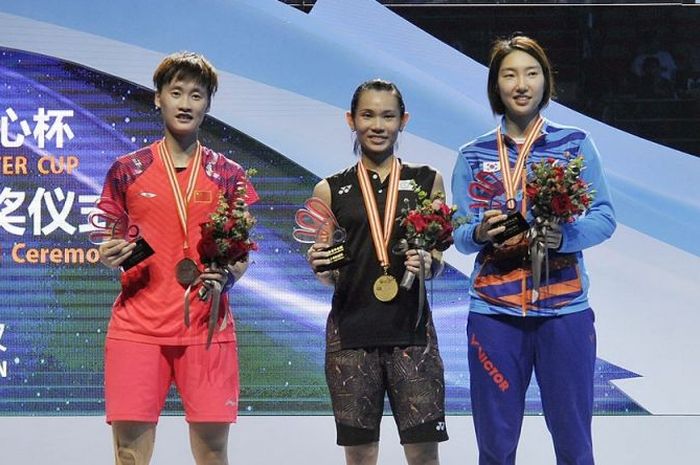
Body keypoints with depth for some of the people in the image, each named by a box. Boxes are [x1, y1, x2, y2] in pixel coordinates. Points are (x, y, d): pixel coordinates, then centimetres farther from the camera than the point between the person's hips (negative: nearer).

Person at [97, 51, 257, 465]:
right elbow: (108, 246, 16)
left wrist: (228, 276, -9)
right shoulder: (127, 171, 8)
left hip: (207, 326, 1)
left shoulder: (228, 175, 9)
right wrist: (110, 258, -7)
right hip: (137, 325, 0)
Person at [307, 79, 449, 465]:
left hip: (411, 331, 0)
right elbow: (330, 275, 12)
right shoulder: (331, 190, 8)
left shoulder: (427, 182, 8)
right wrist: (320, 266, -10)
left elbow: (438, 262, 11)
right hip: (350, 332, 0)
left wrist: (427, 263, -11)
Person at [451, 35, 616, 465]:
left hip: (565, 308, -1)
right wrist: (481, 233, -17)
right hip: (494, 311, 1)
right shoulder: (473, 156, 8)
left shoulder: (576, 144, 4)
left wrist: (564, 237, -19)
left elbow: (604, 218, 1)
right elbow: (459, 236, 6)